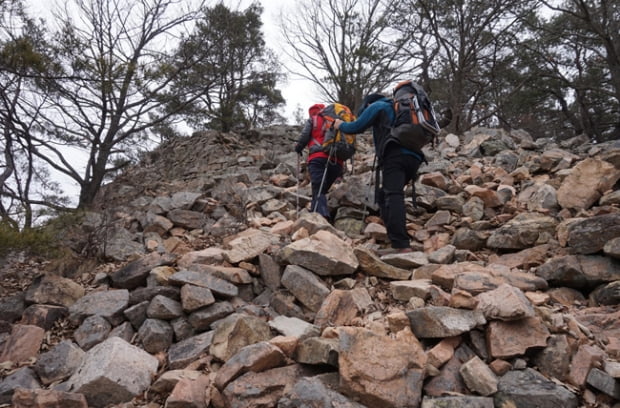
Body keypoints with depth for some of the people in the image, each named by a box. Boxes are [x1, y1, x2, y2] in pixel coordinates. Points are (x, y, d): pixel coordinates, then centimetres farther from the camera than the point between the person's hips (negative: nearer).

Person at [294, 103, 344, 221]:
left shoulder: (312, 120, 19)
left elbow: (304, 136, 5)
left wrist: (298, 148, 25)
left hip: (318, 158, -4)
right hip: (337, 161, 4)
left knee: (318, 191, -13)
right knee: (322, 189, 16)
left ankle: (322, 216, -33)